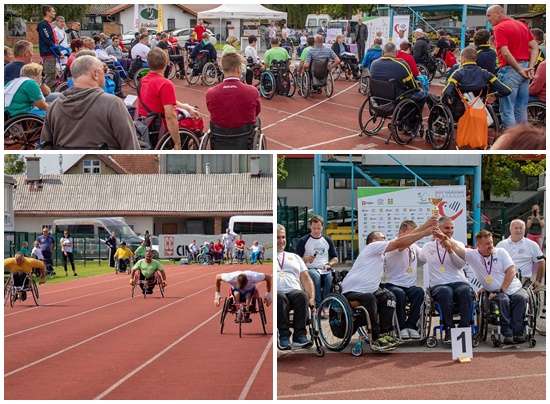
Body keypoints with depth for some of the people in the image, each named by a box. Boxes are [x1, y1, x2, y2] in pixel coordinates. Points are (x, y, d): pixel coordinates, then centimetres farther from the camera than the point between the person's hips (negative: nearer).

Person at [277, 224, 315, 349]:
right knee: (280, 297, -39)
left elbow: (306, 279, 22)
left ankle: (299, 335, -32)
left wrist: (312, 299, 5)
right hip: (276, 292, -2)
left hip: (294, 292, 2)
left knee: (302, 295, -34)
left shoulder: (294, 257, 30)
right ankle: (284, 334, -33)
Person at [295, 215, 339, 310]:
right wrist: (306, 259, -18)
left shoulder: (328, 240, 16)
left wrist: (328, 264, -2)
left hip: (325, 270, 3)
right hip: (310, 269, -2)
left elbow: (335, 258, 19)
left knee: (330, 278, -33)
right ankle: (317, 305, -39)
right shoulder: (303, 241, 6)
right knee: (316, 276, -38)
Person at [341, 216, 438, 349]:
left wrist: (426, 226, 6)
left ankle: (384, 333, -6)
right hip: (351, 292, -10)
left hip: (369, 290, 10)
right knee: (369, 298, -35)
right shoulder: (373, 246, -10)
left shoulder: (380, 253, 15)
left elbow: (402, 242, 11)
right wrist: (424, 233, -14)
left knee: (388, 297, -5)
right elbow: (399, 243, -15)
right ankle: (376, 338, -28)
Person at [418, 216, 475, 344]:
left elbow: (460, 264, 0)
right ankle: (448, 330, -33)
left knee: (466, 292, -36)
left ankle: (464, 328, -32)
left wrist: (450, 250, -13)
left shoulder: (459, 245, 17)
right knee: (446, 293, -39)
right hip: (439, 285, -1)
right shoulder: (428, 246, 18)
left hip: (459, 282, 1)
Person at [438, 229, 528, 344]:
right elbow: (457, 248, -12)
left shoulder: (501, 252, 6)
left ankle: (518, 332, -28)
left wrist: (501, 290, -12)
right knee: (503, 300, -33)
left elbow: (511, 271, -2)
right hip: (495, 292, -1)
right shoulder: (473, 255, 3)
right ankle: (507, 333, -28)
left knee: (521, 298, -29)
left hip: (514, 288, 1)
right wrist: (446, 239, -33)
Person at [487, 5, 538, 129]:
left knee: (507, 110, -2)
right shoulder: (522, 25, 14)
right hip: (525, 69, 8)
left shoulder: (499, 28, -10)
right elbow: (535, 47, 10)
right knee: (521, 109, 14)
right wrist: (531, 67, 1)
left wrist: (519, 70, -12)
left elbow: (506, 53, -20)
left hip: (510, 69, -8)